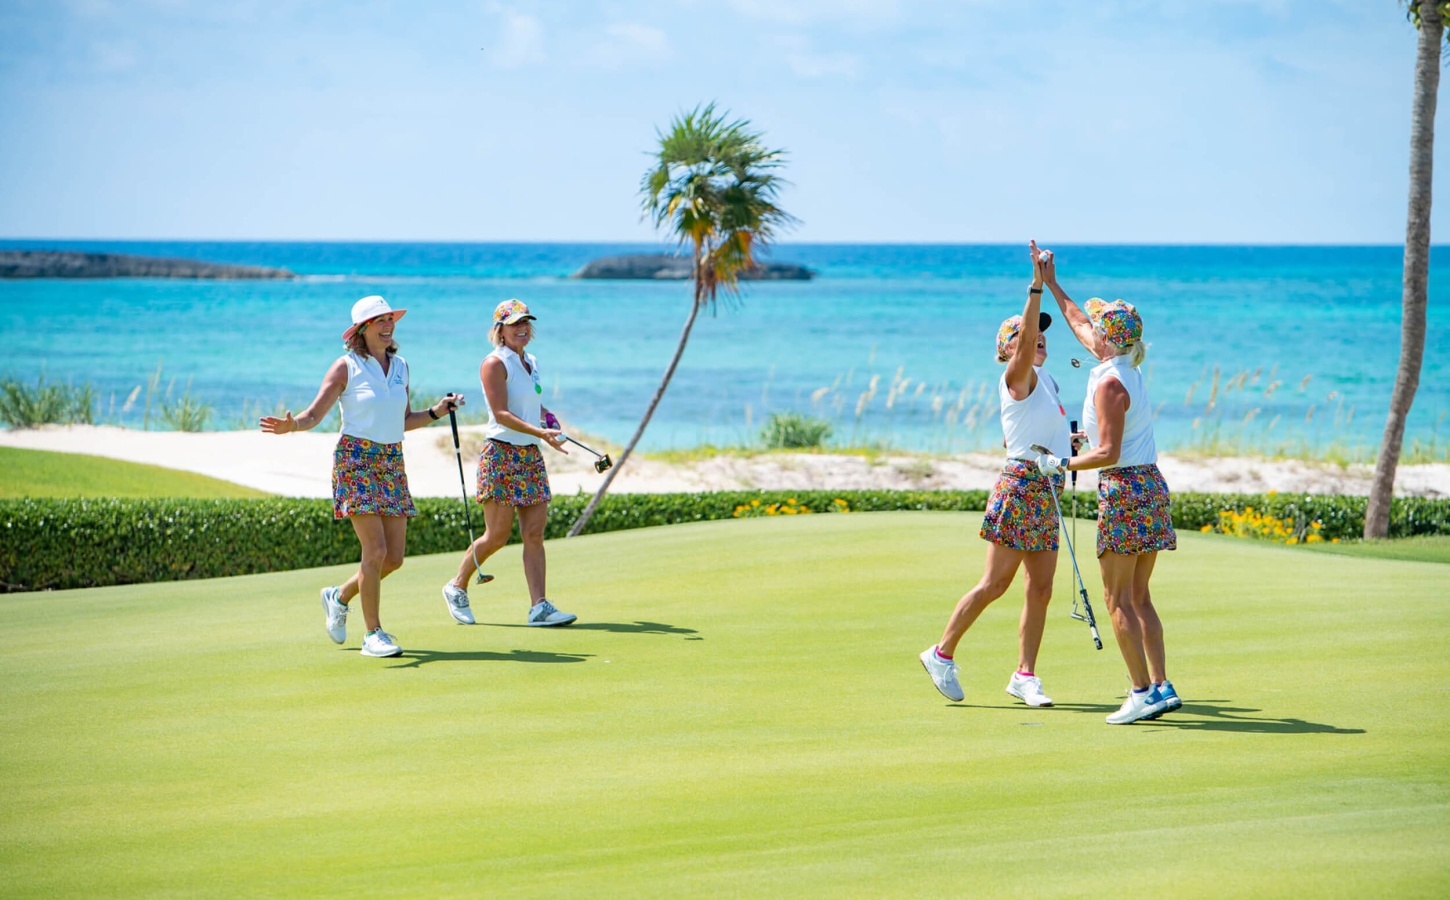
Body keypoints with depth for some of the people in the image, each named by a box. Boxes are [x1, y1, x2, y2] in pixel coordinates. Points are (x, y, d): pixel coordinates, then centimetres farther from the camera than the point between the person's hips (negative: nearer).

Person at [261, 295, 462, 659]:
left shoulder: (400, 366, 12)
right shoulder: (346, 367, -4)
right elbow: (315, 414, -7)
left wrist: (436, 412, 10)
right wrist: (291, 425, -26)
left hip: (392, 462, 6)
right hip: (356, 459, -6)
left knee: (394, 557, 3)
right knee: (376, 550, -14)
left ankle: (339, 597, 27)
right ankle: (373, 634, -5)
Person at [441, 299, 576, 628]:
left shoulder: (532, 363, 15)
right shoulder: (495, 363, -9)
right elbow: (501, 413, -18)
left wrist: (547, 416, 9)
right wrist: (540, 432, -29)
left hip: (531, 455, 7)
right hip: (501, 453, -7)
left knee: (534, 533, -1)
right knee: (497, 536, -4)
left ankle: (538, 606, -5)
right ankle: (457, 588, 16)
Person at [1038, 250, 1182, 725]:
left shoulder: (1109, 384, -15)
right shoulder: (1128, 370, 11)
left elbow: (1108, 453, -20)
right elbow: (1079, 321, 27)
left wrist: (1062, 463, -8)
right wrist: (1050, 283, 35)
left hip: (1122, 489, -9)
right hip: (1151, 484, 9)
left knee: (1118, 598, -3)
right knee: (1139, 596, 11)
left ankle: (1142, 691, -6)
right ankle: (1161, 686, 8)